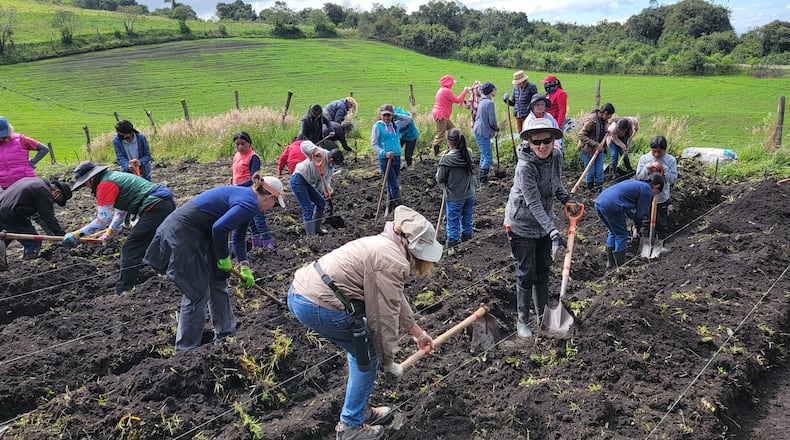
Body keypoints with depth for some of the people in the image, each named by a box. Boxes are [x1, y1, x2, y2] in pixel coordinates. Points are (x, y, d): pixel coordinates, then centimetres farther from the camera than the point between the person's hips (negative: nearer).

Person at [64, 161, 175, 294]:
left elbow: (103, 219, -13)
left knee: (130, 250, -5)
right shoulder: (113, 177, 22)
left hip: (155, 208, -10)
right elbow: (120, 209, 30)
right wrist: (110, 232, 27)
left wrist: (77, 234, -7)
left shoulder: (105, 185, -9)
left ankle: (121, 292, -3)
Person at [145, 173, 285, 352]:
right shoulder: (249, 204, -18)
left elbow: (238, 237, 24)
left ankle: (225, 335, 31)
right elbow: (219, 228, -28)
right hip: (181, 236, -11)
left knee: (218, 282, 18)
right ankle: (185, 351, 8)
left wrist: (244, 267, 20)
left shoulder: (246, 197, 14)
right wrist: (224, 258, -11)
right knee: (197, 295, -3)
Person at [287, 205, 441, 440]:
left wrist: (418, 333, 33)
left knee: (363, 346, 22)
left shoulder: (384, 245, 17)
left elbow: (396, 299, 26)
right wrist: (388, 359, 7)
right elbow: (385, 315, -8)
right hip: (319, 306, -10)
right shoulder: (394, 263, -14)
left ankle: (360, 409, 36)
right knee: (369, 354, 9)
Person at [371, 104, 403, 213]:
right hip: (385, 159, -5)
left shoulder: (395, 126, 11)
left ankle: (389, 208, 23)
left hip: (396, 157, 5)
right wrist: (384, 153, -18)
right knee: (394, 185, -8)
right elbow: (374, 144, -5)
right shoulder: (377, 126, -3)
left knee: (392, 184, 13)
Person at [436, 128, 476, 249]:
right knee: (467, 220, 20)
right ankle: (467, 239, 35)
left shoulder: (446, 159, -22)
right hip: (469, 194, 5)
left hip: (454, 198, -5)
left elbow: (439, 179, -13)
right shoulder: (468, 153, -6)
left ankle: (452, 243, 17)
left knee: (453, 222, 8)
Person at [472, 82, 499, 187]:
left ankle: (483, 180, 24)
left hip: (478, 131, 10)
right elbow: (492, 122, -18)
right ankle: (483, 182, -5)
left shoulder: (482, 101, 12)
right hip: (483, 132, -10)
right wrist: (497, 129, 3)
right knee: (488, 156, -6)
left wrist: (495, 127, 18)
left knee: (484, 155, 18)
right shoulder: (489, 103, -16)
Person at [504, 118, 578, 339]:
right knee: (526, 273, 1)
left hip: (544, 223, 7)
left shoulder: (557, 156, -8)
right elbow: (534, 204, -31)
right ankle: (522, 321, 17)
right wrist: (554, 233, -37)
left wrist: (567, 199, -6)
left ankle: (542, 313, 34)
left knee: (543, 270, 17)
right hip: (522, 224, -6)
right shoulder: (525, 166, -29)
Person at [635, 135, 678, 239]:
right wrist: (648, 167, -22)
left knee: (662, 224, 13)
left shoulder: (671, 160, -8)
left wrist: (664, 169, -24)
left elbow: (673, 180, -12)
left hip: (662, 199, -1)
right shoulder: (644, 158, -6)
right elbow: (638, 177, -9)